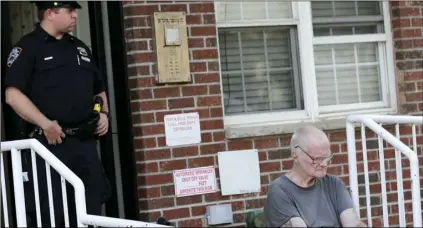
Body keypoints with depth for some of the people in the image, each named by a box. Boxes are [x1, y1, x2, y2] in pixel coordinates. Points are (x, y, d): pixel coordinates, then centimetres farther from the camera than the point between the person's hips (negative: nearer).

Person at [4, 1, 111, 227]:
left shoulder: (80, 47, 18)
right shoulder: (28, 47, -3)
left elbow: (99, 90, 27)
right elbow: (13, 95, -14)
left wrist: (104, 114, 8)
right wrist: (46, 125, -21)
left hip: (85, 143, 7)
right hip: (50, 144, -6)